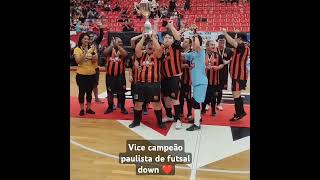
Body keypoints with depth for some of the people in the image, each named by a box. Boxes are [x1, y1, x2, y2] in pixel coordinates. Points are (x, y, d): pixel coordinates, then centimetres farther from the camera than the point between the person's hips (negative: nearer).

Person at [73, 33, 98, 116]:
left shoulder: (92, 49, 5)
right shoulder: (77, 49, -5)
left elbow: (95, 60, 0)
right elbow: (78, 61, -16)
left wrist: (93, 53, -17)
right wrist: (85, 52, -24)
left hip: (91, 74, 3)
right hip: (81, 74, -3)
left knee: (89, 92, 11)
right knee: (82, 92, 4)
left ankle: (88, 108, 22)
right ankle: (82, 109, 15)